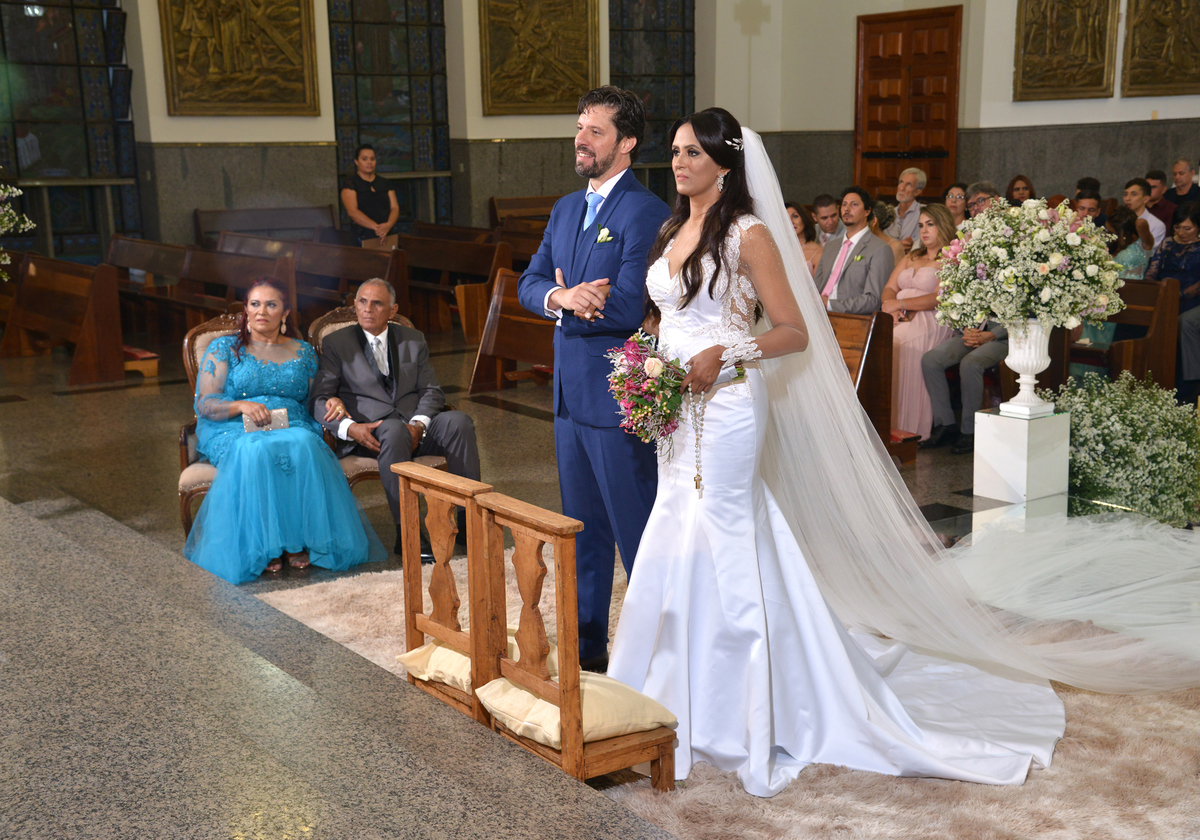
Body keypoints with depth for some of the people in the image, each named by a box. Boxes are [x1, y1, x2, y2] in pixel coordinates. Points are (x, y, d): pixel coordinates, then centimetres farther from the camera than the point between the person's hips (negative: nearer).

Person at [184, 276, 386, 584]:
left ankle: (298, 541, -30)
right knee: (256, 451, -39)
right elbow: (204, 404, 2)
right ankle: (263, 547, -31)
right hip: (235, 432, -2)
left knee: (304, 446, -36)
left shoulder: (303, 352, 19)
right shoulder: (224, 348, 12)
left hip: (294, 429, 2)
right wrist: (242, 406, -17)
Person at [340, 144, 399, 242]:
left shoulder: (385, 183, 17)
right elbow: (352, 211, -9)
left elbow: (395, 208, 10)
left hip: (386, 237, 4)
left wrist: (389, 225, -14)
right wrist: (376, 227, -20)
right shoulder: (350, 184, 3)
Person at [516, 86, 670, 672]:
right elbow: (529, 283, 8)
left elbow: (629, 307, -21)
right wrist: (561, 297, -14)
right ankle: (587, 645, 30)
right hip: (570, 394, 8)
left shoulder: (646, 213, -13)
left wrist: (567, 304, -9)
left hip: (618, 398, -8)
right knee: (582, 530, 17)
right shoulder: (565, 210, 14)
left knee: (636, 531, 1)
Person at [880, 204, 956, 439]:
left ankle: (903, 427, -30)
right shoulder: (910, 258, 28)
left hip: (928, 323, -6)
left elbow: (940, 299, -9)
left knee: (894, 345, -34)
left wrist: (901, 304, -12)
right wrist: (892, 306, -5)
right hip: (899, 320, 6)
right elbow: (889, 289, 18)